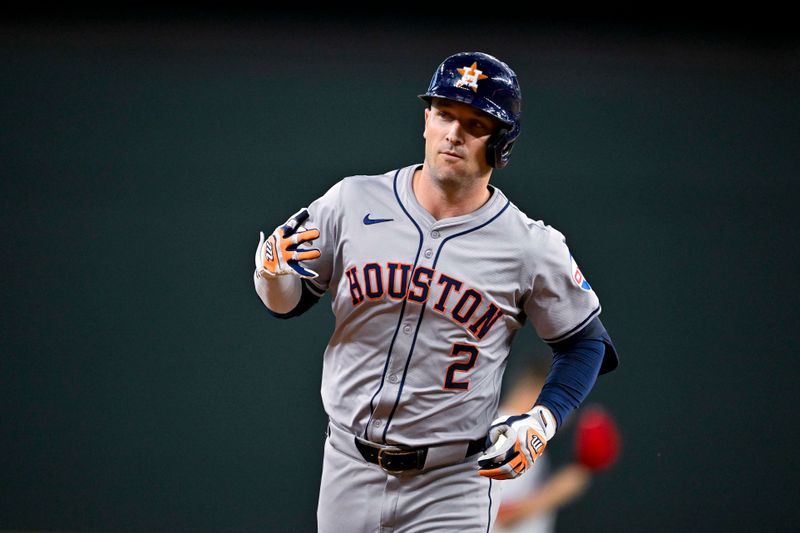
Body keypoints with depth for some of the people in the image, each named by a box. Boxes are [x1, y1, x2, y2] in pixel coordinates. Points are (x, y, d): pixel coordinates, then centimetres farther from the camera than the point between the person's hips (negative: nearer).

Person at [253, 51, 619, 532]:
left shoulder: (531, 248, -6)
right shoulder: (353, 201, -2)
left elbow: (584, 342, 6)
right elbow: (287, 303, 8)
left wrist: (542, 422, -8)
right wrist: (272, 270, -15)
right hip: (348, 472, 2)